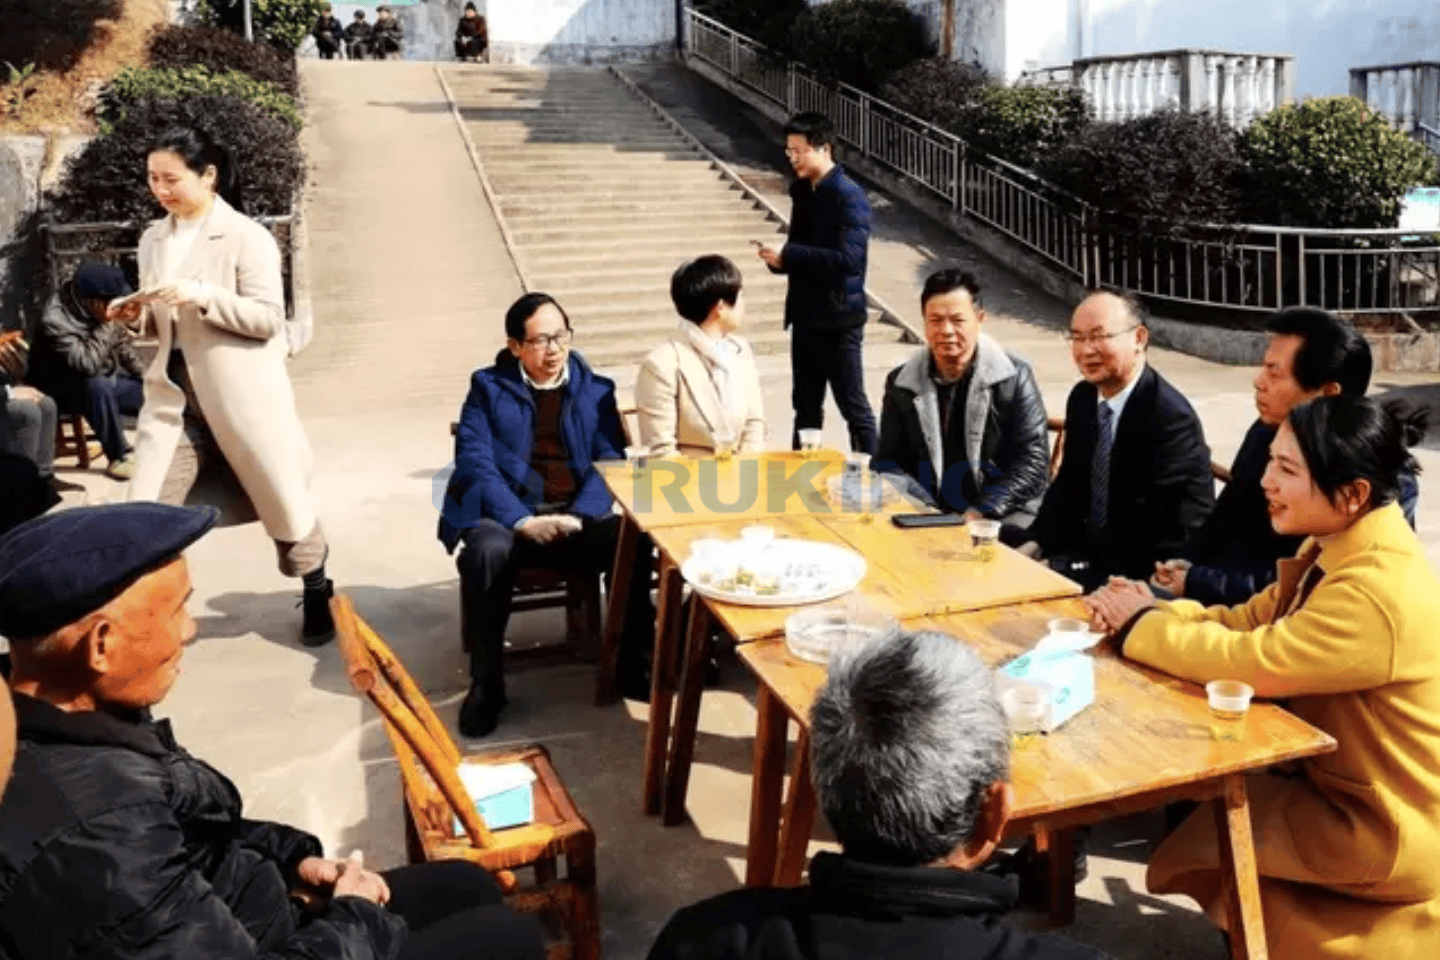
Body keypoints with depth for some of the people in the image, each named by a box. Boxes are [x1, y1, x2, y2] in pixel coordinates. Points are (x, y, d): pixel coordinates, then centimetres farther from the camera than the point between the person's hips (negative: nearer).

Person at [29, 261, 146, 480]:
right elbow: (88, 365, -37)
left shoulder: (101, 308, -10)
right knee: (98, 386, -37)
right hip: (66, 388, -6)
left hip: (108, 377, 6)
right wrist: (105, 324, -37)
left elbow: (122, 342, 7)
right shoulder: (55, 321, -29)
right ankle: (118, 457, -24)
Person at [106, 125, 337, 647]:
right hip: (175, 396, 5)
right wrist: (136, 315, -3)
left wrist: (201, 295, -24)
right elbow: (164, 324, 19)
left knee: (283, 501, 7)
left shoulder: (246, 236, -8)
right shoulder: (154, 239, 10)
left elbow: (268, 318, -14)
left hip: (242, 398, -5)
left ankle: (318, 597, 29)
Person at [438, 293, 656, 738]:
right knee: (486, 553, -35)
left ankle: (629, 666, -10)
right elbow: (474, 463, -4)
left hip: (579, 516, 2)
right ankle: (486, 684, -16)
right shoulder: (488, 388, 9)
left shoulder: (596, 391, 15)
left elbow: (610, 464, 5)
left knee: (632, 543, -29)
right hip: (507, 515, -1)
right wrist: (523, 521, -19)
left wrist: (577, 517, -15)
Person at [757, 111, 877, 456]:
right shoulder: (802, 191, 10)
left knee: (852, 405, 2)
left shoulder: (848, 196, -15)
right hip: (805, 315, 8)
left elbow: (848, 257, -25)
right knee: (806, 405, 16)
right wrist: (781, 258, -4)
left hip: (838, 318, -8)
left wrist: (787, 254, -24)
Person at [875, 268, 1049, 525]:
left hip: (1005, 514, -2)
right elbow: (887, 461, 11)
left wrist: (981, 513, -16)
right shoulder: (901, 384, 8)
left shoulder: (1014, 377, 0)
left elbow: (1033, 462, -4)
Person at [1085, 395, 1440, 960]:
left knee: (1194, 824, -3)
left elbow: (1250, 661, -30)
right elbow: (1249, 622, 3)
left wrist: (1141, 625, -16)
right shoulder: (1338, 546, -1)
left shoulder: (1380, 593, -32)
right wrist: (1154, 611, -14)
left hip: (1380, 830, -8)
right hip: (1331, 778, 8)